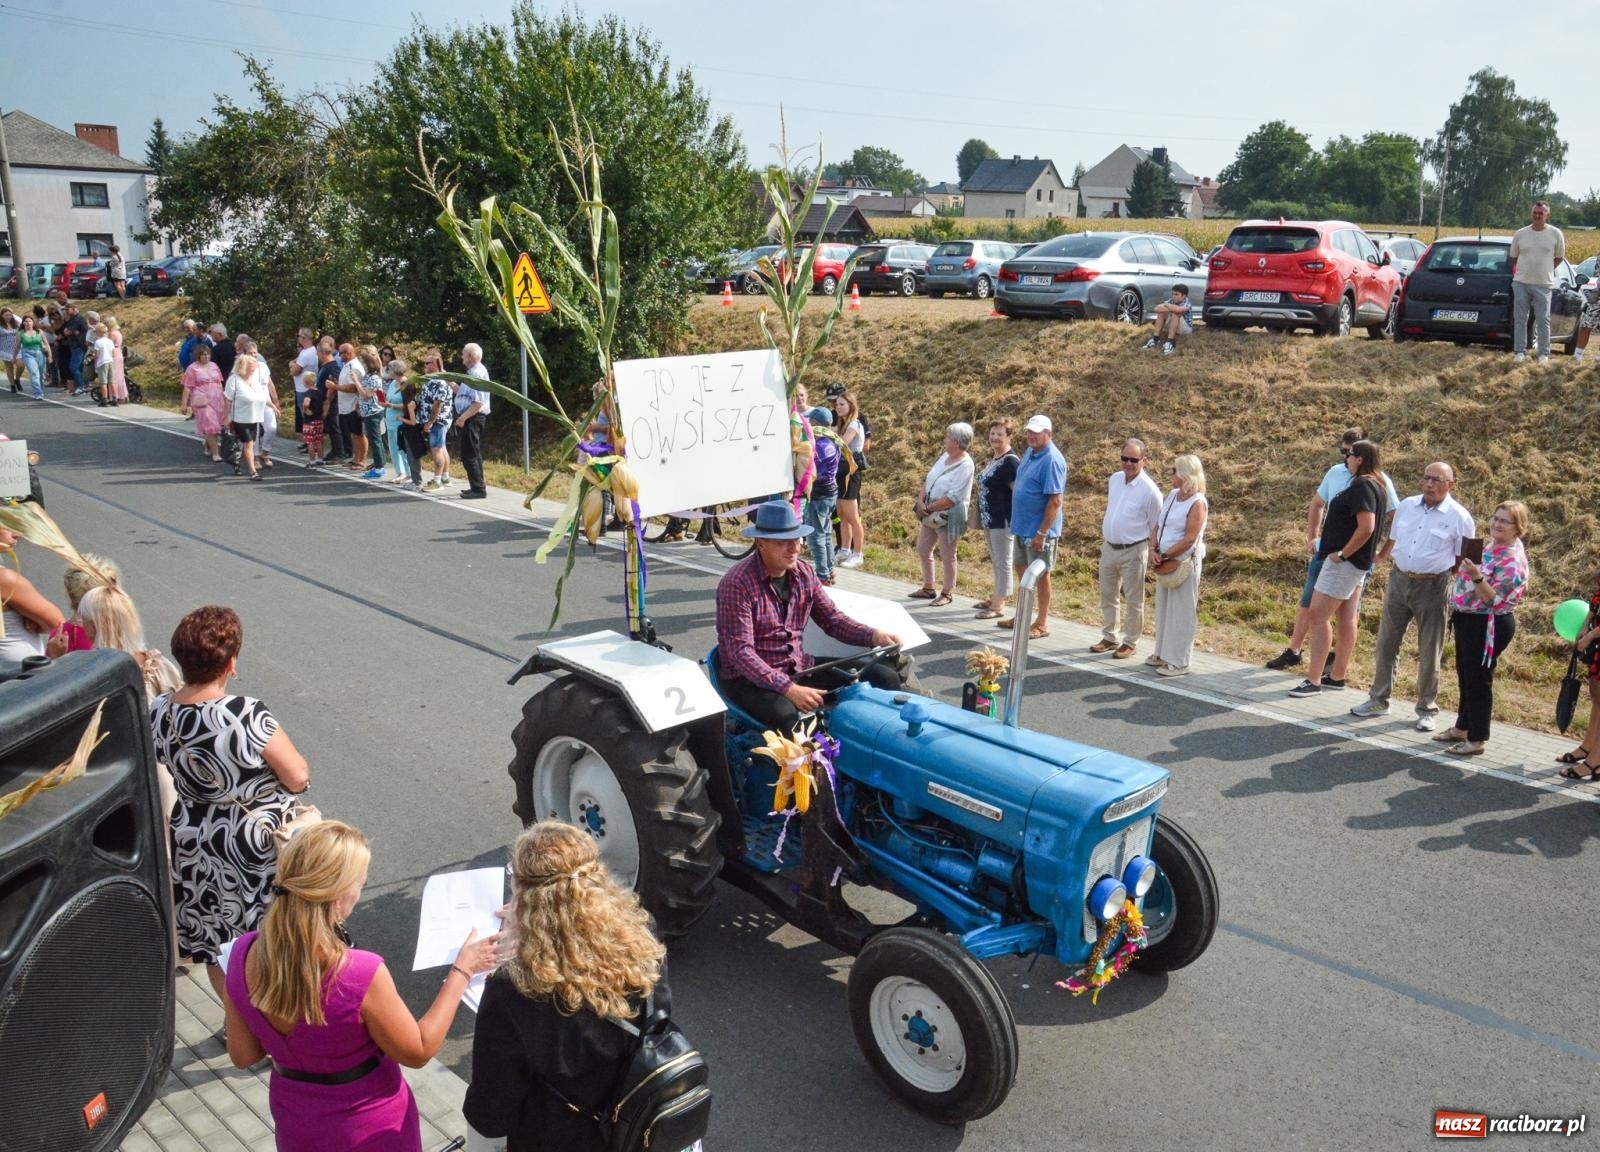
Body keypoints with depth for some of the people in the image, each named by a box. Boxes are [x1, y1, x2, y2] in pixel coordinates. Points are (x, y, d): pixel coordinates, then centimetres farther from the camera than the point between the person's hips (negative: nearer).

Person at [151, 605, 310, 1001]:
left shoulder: (159, 712, -10)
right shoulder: (244, 715, -30)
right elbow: (299, 778, -22)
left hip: (194, 850, 6)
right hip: (258, 848, -6)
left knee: (216, 947, 23)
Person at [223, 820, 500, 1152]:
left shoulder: (244, 954, -20)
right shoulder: (361, 974, -35)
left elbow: (243, 1056, -4)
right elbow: (418, 1051, -18)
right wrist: (462, 970, -13)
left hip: (294, 1122, 4)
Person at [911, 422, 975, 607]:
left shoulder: (965, 465, -20)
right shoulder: (946, 456, 5)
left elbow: (953, 498, -24)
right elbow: (928, 478, 8)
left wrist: (928, 508, -17)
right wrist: (921, 501, -7)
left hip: (948, 515, -9)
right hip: (931, 513, 9)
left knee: (947, 556, 4)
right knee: (922, 549, 16)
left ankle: (947, 593, 20)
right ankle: (928, 588, 30)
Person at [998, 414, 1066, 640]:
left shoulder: (1052, 460, -20)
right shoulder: (1030, 452, 7)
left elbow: (1055, 501, -22)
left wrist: (1042, 533, -23)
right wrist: (1017, 521, 16)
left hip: (1038, 530, -9)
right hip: (1022, 526, 9)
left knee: (1040, 574, 2)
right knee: (1021, 568, 18)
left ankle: (1042, 623, 13)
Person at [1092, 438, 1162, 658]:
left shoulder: (1149, 490, -15)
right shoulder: (1114, 479, 3)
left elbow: (1156, 527, -8)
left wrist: (1151, 554, -6)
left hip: (1133, 551, -6)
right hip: (1108, 547, 6)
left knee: (1133, 601, 5)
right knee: (1107, 596, 16)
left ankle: (1130, 642, 17)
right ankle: (1109, 637, 30)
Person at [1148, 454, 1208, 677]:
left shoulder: (1197, 503, -16)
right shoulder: (1172, 495, 8)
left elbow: (1189, 540, -20)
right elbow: (1157, 526, 10)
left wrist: (1163, 556, -16)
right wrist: (1153, 550, -5)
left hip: (1184, 563, -8)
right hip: (1166, 562, 8)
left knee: (1181, 612, -1)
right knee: (1163, 608, 16)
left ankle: (1179, 662, 5)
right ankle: (1163, 653, 28)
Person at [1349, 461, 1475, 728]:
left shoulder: (1460, 517, -8)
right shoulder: (1407, 506, 4)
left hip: (1432, 587, -4)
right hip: (1399, 580, 4)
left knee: (1429, 653, 6)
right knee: (1386, 643, 10)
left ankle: (1427, 709, 19)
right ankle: (1378, 699, 23)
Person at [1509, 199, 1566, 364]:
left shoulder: (1555, 234, -1)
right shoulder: (1520, 234, 2)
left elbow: (1559, 257, 10)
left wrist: (1546, 270, 9)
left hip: (1544, 284, -1)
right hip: (1521, 283, 2)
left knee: (1543, 320, 1)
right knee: (1520, 318, 5)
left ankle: (1544, 353, 8)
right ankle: (1520, 351, 13)